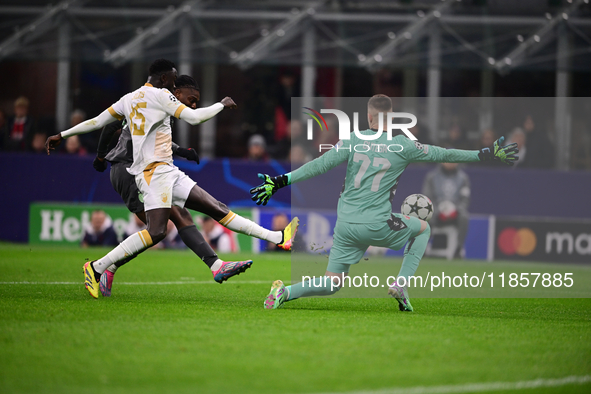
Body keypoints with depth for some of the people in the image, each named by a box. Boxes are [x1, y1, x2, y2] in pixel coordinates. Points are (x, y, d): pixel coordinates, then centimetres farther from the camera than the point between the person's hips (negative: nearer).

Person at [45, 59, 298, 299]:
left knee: (218, 209, 4)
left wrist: (63, 135, 26)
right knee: (156, 231, -23)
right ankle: (97, 267, -20)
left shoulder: (129, 99, 19)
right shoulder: (160, 95, -5)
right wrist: (222, 105, 5)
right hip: (154, 170, -10)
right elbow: (194, 117, -10)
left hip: (167, 172, 10)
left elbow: (98, 121, 19)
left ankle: (278, 238, 0)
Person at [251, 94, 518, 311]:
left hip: (345, 224, 3)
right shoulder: (403, 146, -3)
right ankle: (401, 284, 10)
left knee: (331, 284, 13)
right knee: (423, 228, 25)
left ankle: (285, 292, -14)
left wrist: (280, 182, 0)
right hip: (377, 225, -3)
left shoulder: (353, 141, 1)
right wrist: (486, 155, 17)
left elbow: (319, 165, -4)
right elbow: (444, 154, 6)